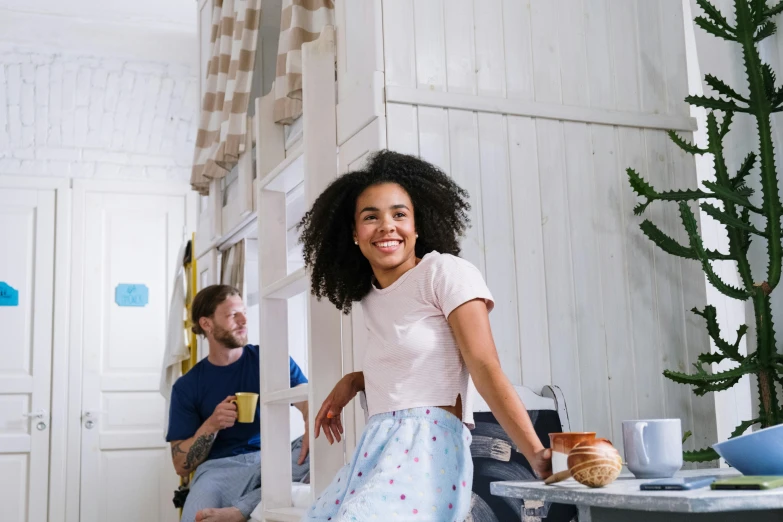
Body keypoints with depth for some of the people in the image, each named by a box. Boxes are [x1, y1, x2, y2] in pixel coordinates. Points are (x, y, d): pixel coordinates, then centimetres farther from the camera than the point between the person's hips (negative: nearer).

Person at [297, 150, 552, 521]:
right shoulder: (370, 298, 18)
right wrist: (352, 382, 14)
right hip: (374, 450, 8)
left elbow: (484, 368, -12)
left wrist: (537, 455, -22)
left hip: (428, 447, -8)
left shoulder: (446, 273, -3)